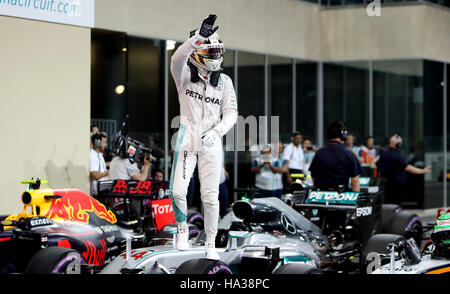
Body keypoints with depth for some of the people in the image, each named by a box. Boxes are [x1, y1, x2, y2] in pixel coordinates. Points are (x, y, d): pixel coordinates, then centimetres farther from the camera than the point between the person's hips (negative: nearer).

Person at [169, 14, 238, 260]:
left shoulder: (224, 81, 8)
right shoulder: (184, 74, -1)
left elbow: (231, 112, 5)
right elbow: (177, 58, -24)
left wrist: (216, 131, -14)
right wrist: (199, 35, -36)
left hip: (211, 143, 2)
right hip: (187, 139, -2)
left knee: (210, 197, 0)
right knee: (178, 191, -11)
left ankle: (210, 244, 13)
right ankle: (182, 229, 16)